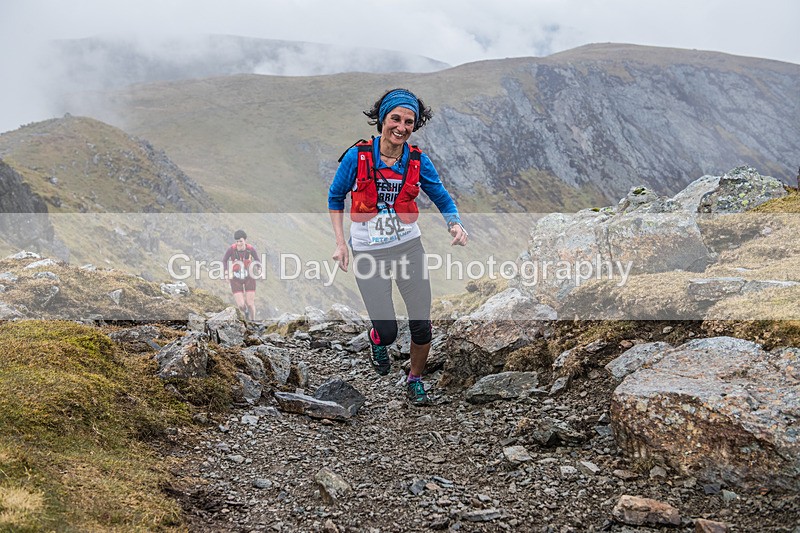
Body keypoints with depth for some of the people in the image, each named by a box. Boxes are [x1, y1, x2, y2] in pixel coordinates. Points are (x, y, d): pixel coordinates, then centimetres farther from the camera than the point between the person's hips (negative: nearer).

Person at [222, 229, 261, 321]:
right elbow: (224, 260, -5)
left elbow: (257, 261, -5)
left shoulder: (251, 249, -21)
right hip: (236, 279, 0)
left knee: (250, 304, -2)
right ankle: (246, 312, 30)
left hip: (249, 277, 0)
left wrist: (256, 268, -24)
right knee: (241, 305, -8)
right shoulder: (231, 249, -23)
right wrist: (226, 272, -19)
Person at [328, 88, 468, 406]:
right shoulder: (358, 156, -11)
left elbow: (443, 199, 5)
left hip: (409, 247, 2)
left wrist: (455, 225, -16)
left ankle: (415, 381, 28)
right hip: (369, 253, -2)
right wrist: (340, 243, -5)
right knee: (387, 330, -6)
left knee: (422, 325, 1)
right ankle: (377, 340, 33)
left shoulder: (418, 161, -5)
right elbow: (335, 197, 3)